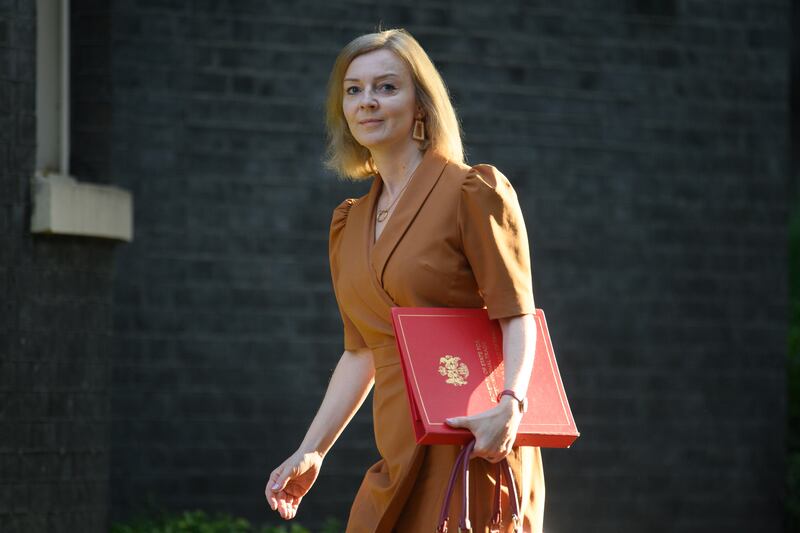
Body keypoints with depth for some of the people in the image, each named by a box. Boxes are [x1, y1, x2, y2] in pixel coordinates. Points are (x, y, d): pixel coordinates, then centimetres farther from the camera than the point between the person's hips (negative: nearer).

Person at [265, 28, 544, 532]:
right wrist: (311, 451, 14)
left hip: (470, 447, -6)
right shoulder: (351, 223, 17)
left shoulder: (473, 192, -3)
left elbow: (516, 316, -10)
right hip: (400, 461, 6)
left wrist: (510, 406, -27)